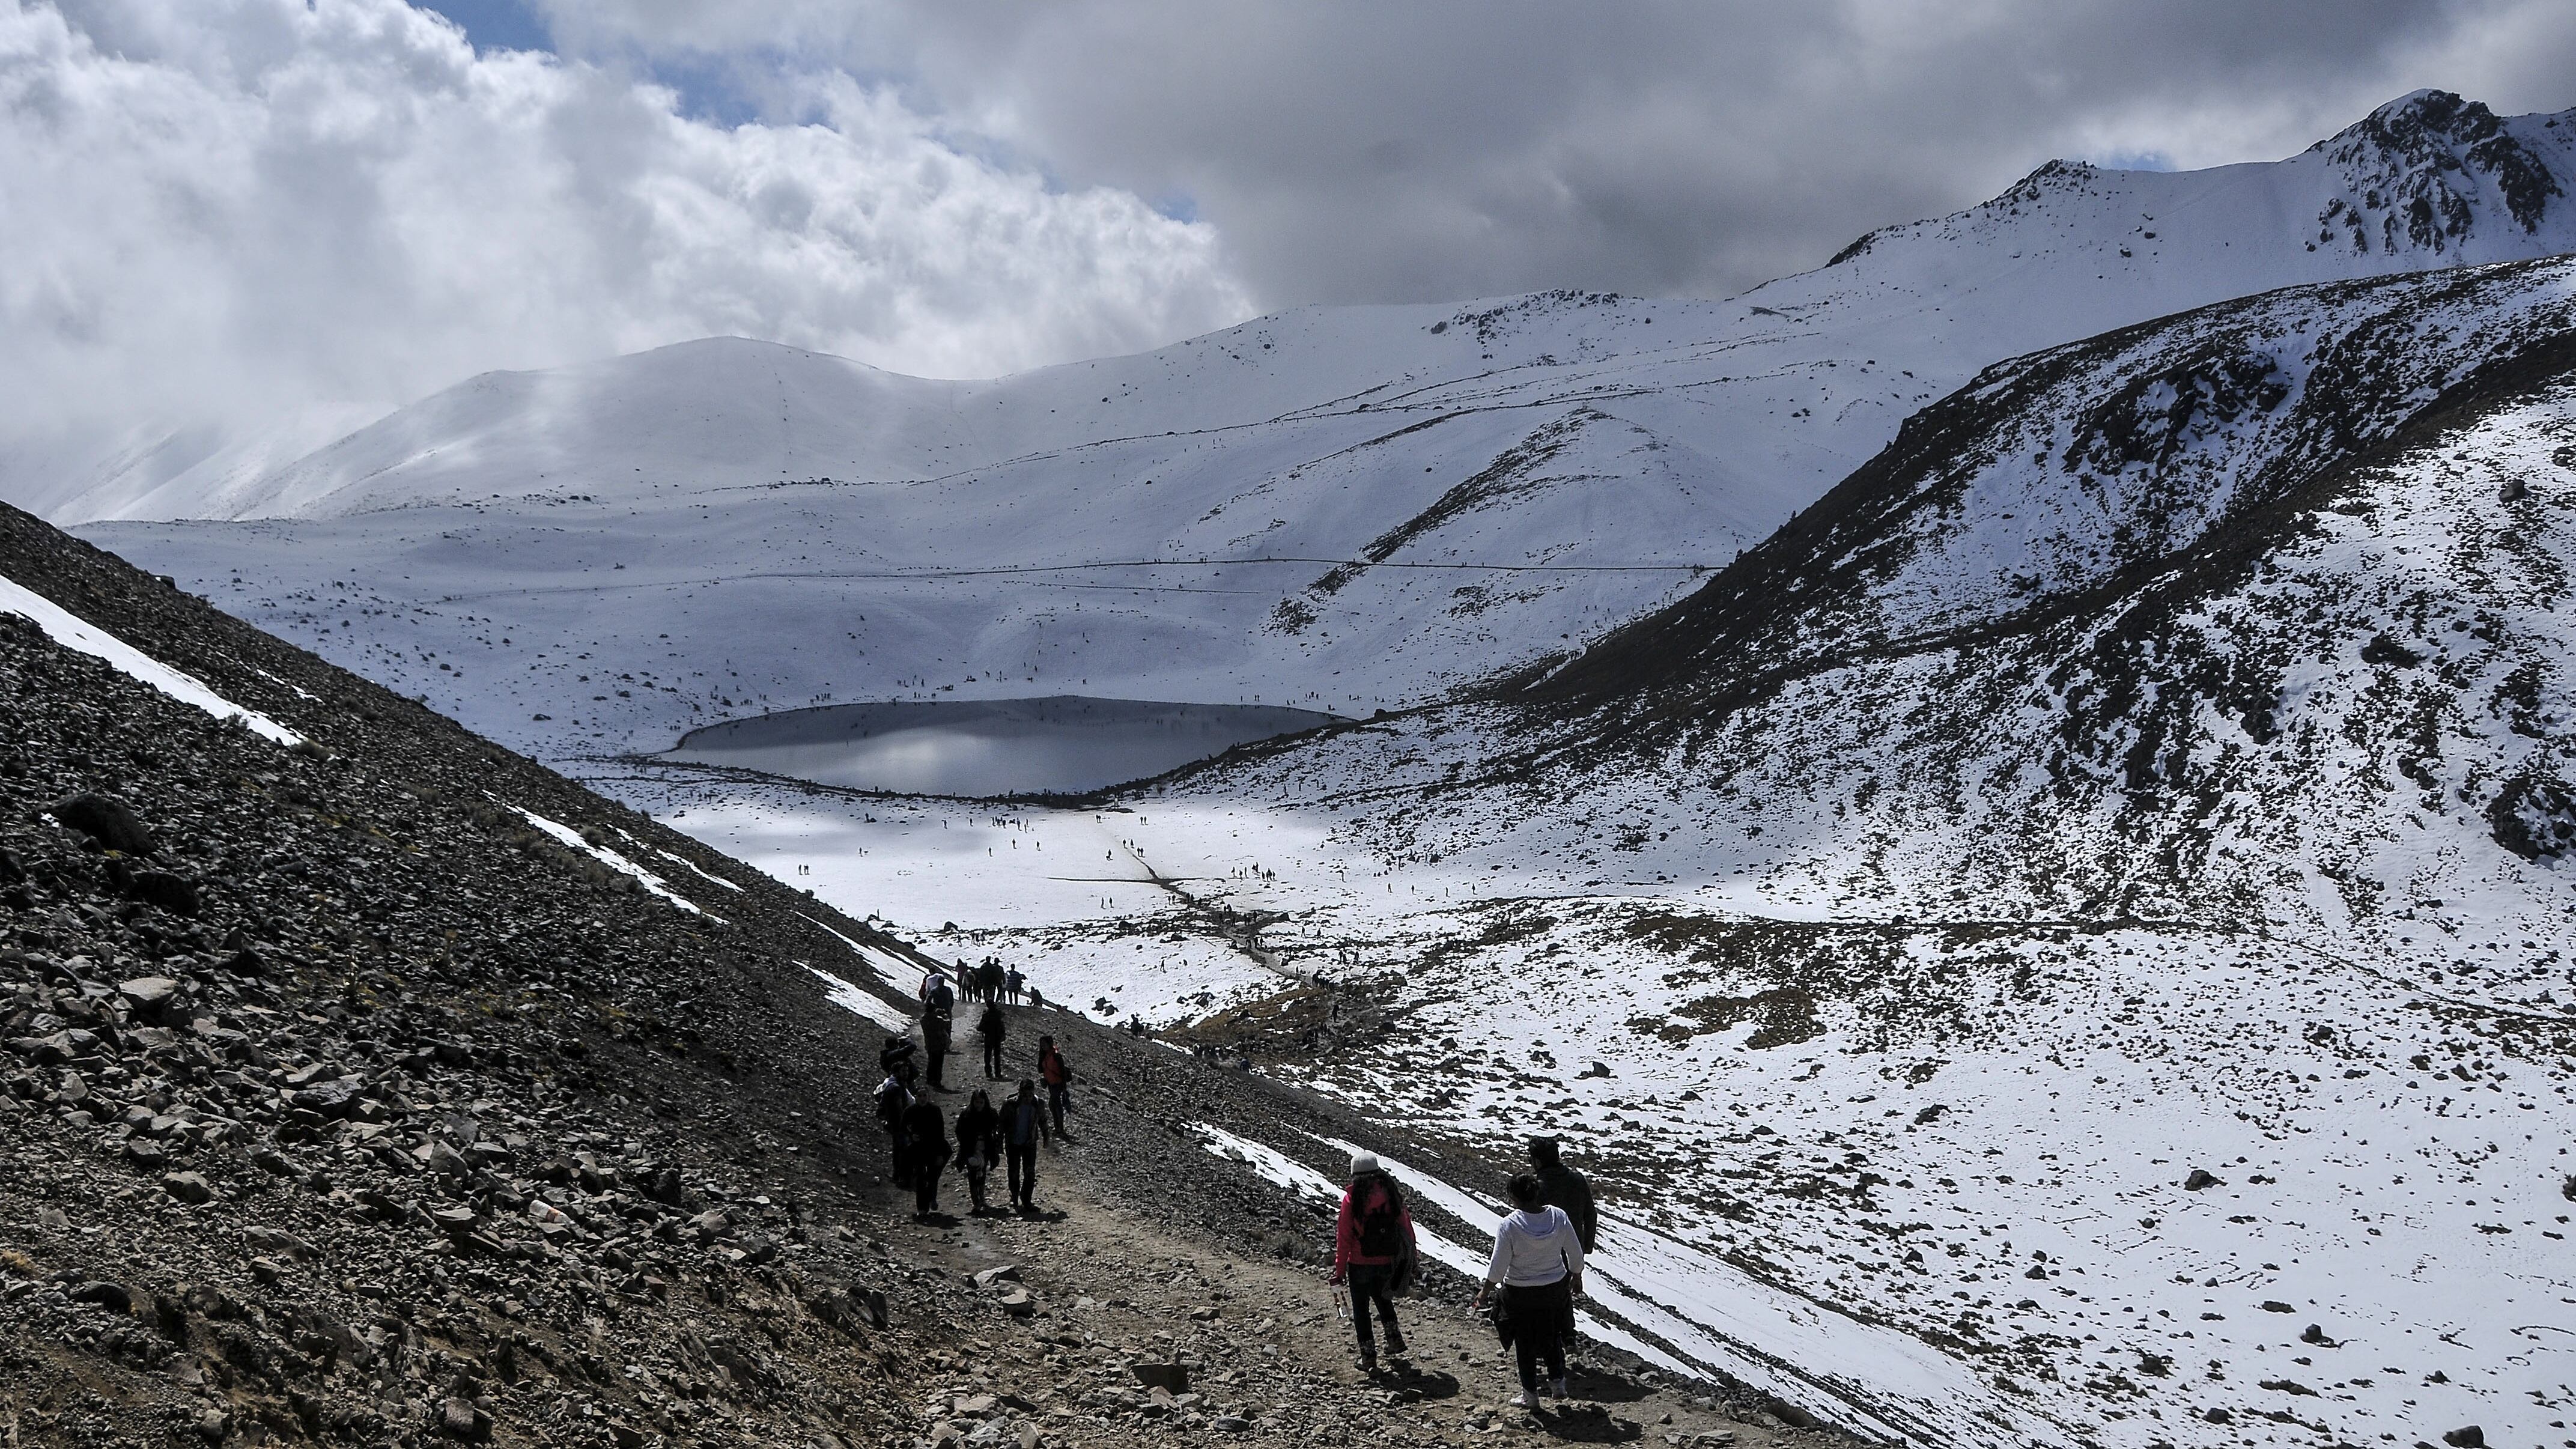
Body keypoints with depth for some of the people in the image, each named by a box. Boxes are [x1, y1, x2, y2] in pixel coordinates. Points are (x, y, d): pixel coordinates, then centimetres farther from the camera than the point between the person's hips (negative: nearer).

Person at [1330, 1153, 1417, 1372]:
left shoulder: (1352, 1199, -13)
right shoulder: (1392, 1194, -5)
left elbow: (1344, 1237, -10)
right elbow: (1406, 1231, 1)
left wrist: (1340, 1270, -3)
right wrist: (1410, 1262, 12)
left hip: (1360, 1264, -3)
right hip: (1388, 1263, 3)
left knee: (1361, 1308, 11)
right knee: (1383, 1298, 29)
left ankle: (1369, 1356, 11)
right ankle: (1394, 1340, 26)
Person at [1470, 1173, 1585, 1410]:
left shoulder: (1509, 1225, -23)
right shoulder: (1558, 1217, -13)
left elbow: (1498, 1267, -18)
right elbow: (1576, 1255, -2)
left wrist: (1484, 1292, -3)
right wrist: (1577, 1278, 16)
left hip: (1521, 1294, -3)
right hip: (1555, 1289, 3)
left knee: (1525, 1344, 15)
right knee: (1554, 1335, 27)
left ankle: (1530, 1395, 24)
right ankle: (1557, 1382, 29)